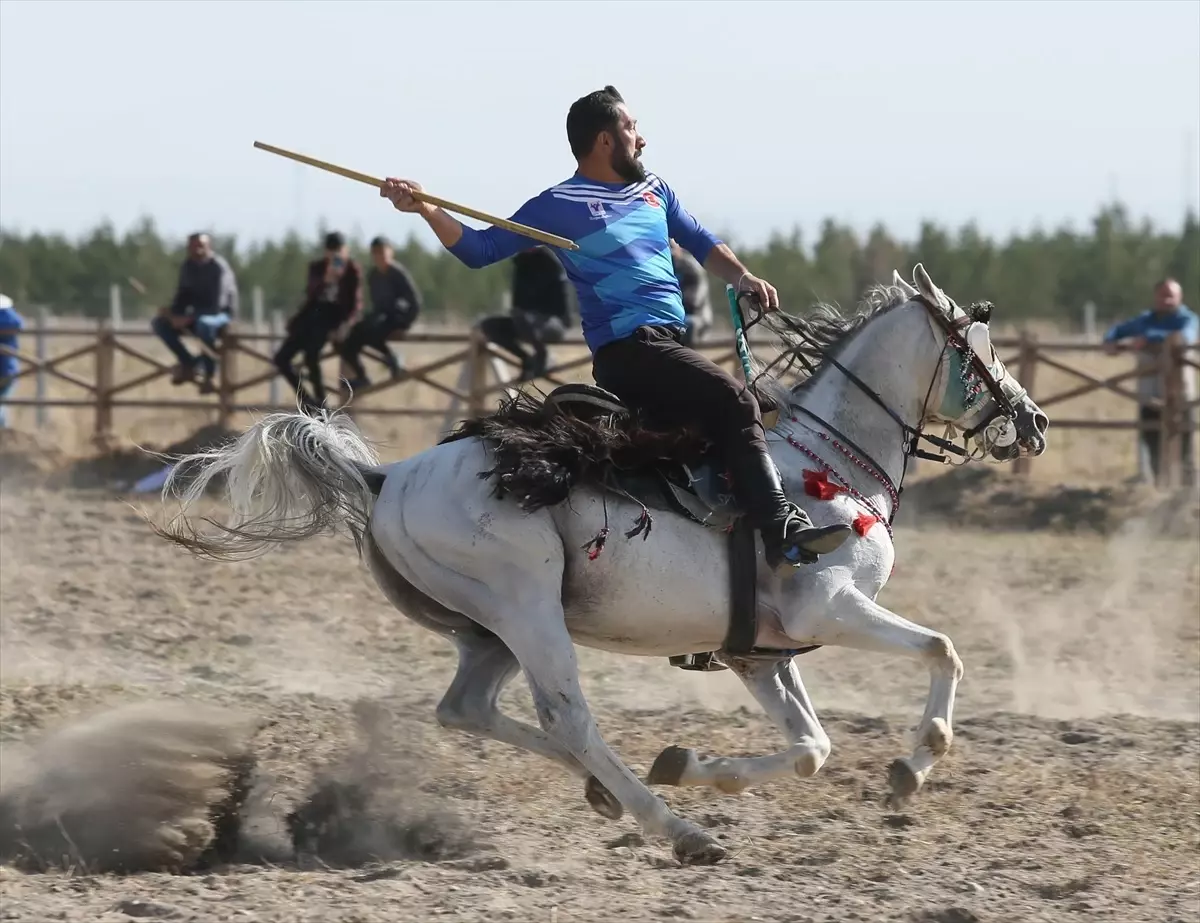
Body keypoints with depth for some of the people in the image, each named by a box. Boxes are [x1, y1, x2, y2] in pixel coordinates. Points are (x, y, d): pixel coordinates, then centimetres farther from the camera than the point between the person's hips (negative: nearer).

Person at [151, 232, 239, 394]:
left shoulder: (219, 268, -20)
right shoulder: (188, 267, 1)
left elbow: (217, 305, -26)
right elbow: (183, 296, 9)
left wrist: (189, 318, -30)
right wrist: (173, 312, -13)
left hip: (221, 315, -7)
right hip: (198, 315, 7)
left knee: (204, 323, -42)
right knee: (159, 323, -10)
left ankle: (208, 375, -28)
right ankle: (188, 364, -6)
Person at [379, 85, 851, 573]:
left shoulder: (652, 190, 22)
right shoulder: (559, 206, 0)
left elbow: (701, 244, 29)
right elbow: (480, 250, 1)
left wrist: (743, 277, 9)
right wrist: (424, 208, -13)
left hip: (671, 344, 9)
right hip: (628, 350, -9)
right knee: (733, 400, -27)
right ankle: (783, 530, -38)